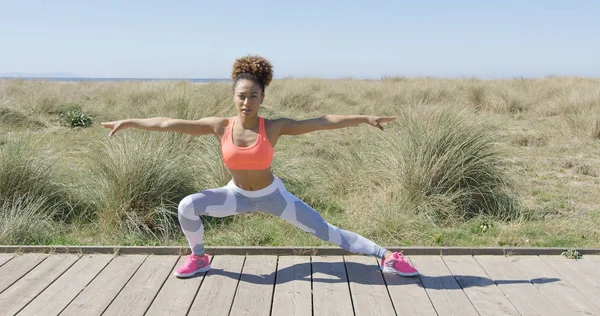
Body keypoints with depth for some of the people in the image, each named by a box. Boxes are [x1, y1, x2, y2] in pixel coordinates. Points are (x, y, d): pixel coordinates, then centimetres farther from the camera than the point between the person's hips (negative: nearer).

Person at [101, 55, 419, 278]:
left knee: (326, 230, -6)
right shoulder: (221, 126, -17)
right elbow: (170, 123, -13)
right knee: (186, 207, -16)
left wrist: (363, 117, -27)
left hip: (273, 195, -2)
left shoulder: (274, 127, -22)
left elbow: (321, 122, -24)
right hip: (236, 195, 2)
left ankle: (386, 256, 5)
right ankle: (199, 258, 10)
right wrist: (129, 121, -10)